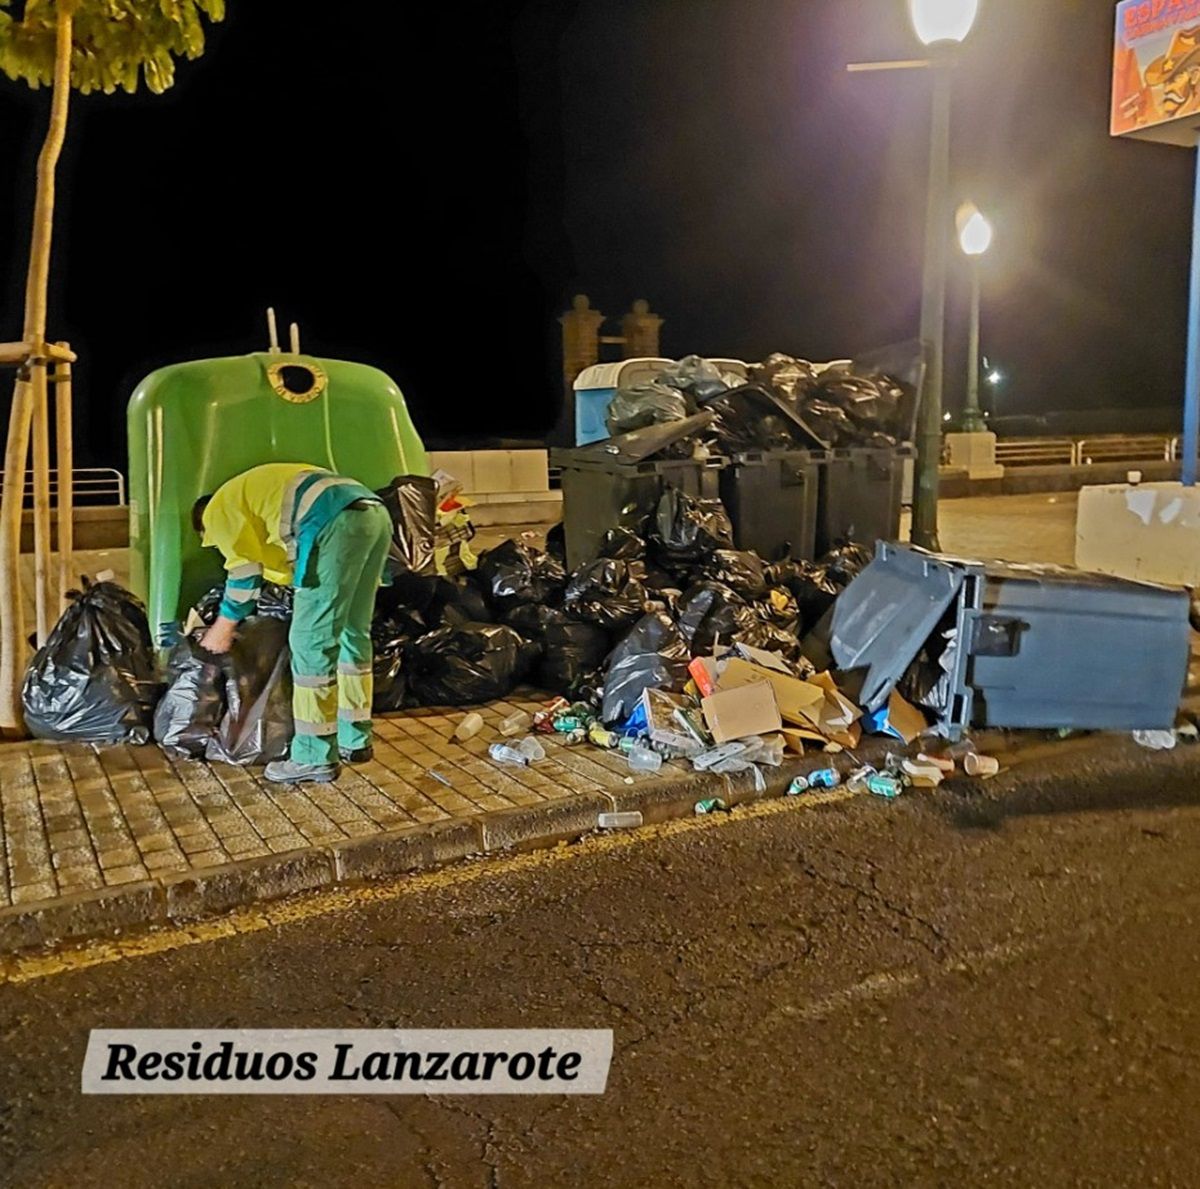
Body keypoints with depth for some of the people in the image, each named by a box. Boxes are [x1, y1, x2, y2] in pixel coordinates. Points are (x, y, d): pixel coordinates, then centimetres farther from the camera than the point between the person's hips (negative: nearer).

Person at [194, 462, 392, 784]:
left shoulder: (219, 509, 16)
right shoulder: (256, 490, 41)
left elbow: (245, 572, 10)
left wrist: (223, 628, 21)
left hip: (340, 524, -9)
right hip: (376, 514, 9)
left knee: (311, 642, -2)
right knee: (353, 634, 19)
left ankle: (314, 758, 2)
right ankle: (354, 740, 28)